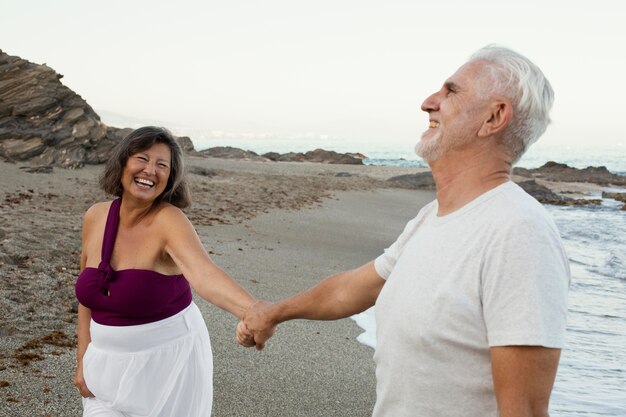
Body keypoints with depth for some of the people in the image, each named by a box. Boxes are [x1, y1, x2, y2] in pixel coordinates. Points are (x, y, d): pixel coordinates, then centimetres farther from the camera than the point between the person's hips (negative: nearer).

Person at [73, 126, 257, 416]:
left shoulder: (168, 220, -21)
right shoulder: (95, 217, -4)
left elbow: (203, 273, -41)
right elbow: (89, 291, 8)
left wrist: (253, 312, -59)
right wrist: (83, 359, 4)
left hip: (166, 361, -4)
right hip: (108, 362, 4)